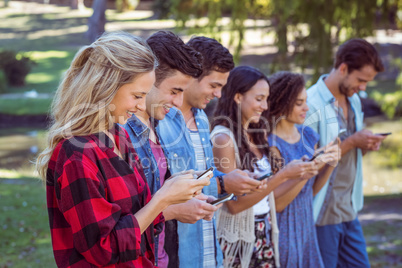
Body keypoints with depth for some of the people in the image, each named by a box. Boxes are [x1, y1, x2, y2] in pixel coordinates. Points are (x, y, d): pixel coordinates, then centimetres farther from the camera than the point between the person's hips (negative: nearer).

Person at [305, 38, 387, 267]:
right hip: (323, 212, -8)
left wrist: (366, 146, -2)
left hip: (349, 208, 8)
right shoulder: (312, 103, -16)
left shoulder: (354, 101, 11)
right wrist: (351, 142, -19)